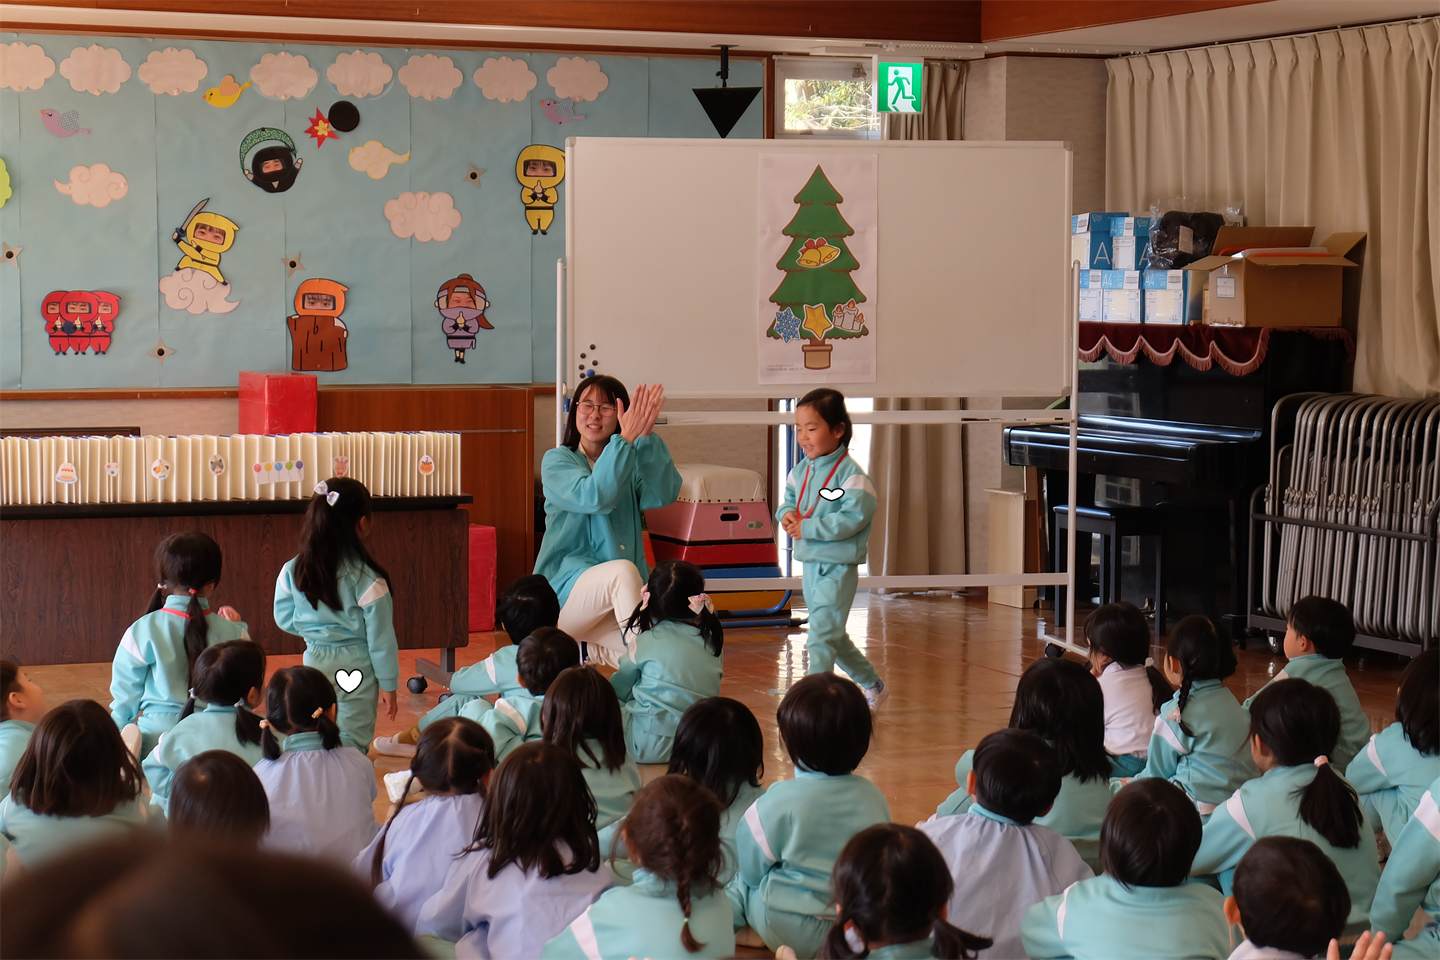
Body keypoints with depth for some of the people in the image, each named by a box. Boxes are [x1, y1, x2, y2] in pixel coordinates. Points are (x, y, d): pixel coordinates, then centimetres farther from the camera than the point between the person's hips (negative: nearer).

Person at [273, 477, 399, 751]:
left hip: (314, 663, 4)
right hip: (356, 669, -4)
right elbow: (380, 637, -11)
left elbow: (284, 620, 5)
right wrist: (388, 685, -1)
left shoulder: (292, 572, -6)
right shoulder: (367, 580, -17)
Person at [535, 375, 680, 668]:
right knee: (623, 571, -37)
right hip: (564, 589, -4)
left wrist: (646, 437, -22)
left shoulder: (632, 464, 13)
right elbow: (594, 497, -21)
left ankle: (592, 649, 2)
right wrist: (627, 438, -26)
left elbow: (664, 495, -11)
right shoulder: (557, 461, 2)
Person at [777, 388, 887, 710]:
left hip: (838, 567, -9)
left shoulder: (850, 474, -17)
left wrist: (807, 528, -23)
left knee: (820, 637, -14)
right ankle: (873, 685, 38)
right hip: (810, 564, 9)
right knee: (833, 636, 20)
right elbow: (788, 500, 17)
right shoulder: (801, 471, 6)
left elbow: (852, 517, -25)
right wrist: (787, 514, -7)